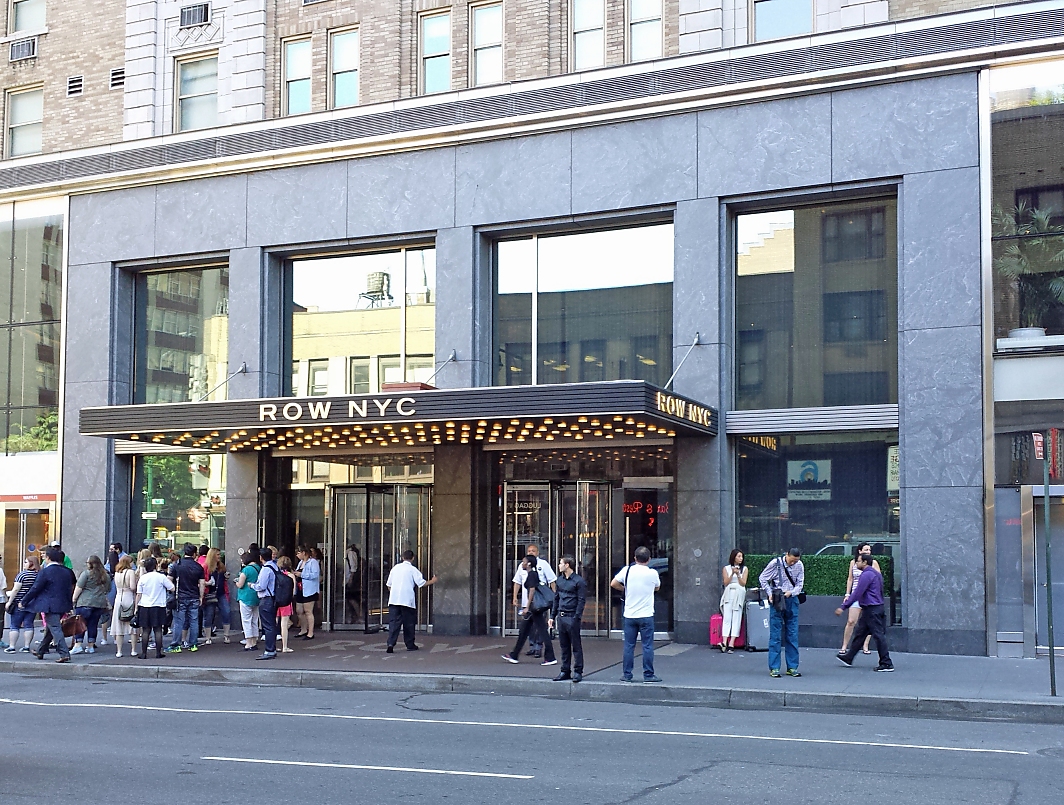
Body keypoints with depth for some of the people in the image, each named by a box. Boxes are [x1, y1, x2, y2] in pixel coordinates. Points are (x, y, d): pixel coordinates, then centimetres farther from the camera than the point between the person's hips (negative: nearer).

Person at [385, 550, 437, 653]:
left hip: (393, 600, 3)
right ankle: (410, 645, 15)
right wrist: (432, 581, 12)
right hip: (407, 600, -3)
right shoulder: (412, 570, -2)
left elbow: (389, 585, 17)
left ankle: (391, 644, -16)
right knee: (408, 623, 8)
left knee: (393, 622, -1)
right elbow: (422, 583, -4)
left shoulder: (395, 568, 13)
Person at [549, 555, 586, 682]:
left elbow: (581, 601, -10)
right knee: (564, 645, 11)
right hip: (561, 617, 7)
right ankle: (565, 671, 18)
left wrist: (576, 618, -17)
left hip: (572, 617, -7)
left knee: (576, 645, -1)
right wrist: (552, 616, 14)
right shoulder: (560, 580, 14)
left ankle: (578, 671, 4)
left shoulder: (579, 581, -8)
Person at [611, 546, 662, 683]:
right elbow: (657, 588, 13)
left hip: (629, 615, 2)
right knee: (647, 646, 3)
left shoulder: (627, 570, -3)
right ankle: (648, 675, 5)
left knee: (629, 646, 7)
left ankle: (626, 674, 10)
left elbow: (613, 584, 3)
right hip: (646, 615, -2)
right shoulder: (652, 573, -6)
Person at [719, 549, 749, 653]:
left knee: (736, 619, -8)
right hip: (729, 594, 0)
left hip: (739, 594, 0)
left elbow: (743, 583, 5)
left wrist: (738, 574, -10)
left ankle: (731, 644, -13)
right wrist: (732, 573, -8)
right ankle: (724, 642, -19)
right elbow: (725, 583, 4)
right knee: (727, 618, -10)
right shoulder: (726, 568, 12)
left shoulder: (745, 569, 13)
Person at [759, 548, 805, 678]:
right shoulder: (776, 563, -8)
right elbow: (762, 578, 1)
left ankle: (792, 667, 14)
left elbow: (800, 584, 8)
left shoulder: (799, 566, 3)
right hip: (777, 600, -3)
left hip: (791, 600, 4)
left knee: (792, 635, 6)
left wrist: (791, 592, -12)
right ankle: (774, 668, 1)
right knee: (775, 634, -3)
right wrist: (770, 593, -9)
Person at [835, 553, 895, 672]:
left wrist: (843, 607, -17)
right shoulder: (876, 573, 15)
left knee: (878, 635, -7)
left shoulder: (867, 574, -16)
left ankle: (887, 664, -4)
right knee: (859, 633, 16)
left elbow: (857, 593, -19)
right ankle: (848, 658, 24)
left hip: (871, 610, -10)